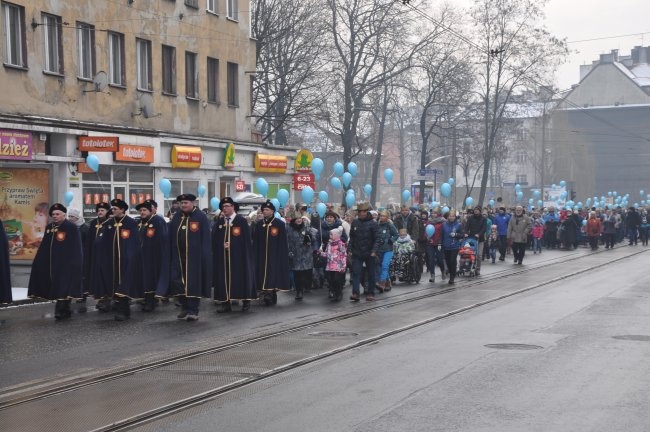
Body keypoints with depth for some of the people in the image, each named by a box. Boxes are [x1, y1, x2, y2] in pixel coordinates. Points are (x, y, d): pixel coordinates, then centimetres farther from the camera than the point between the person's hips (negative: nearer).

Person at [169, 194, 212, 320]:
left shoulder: (201, 217, -4)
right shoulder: (176, 217, 10)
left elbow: (206, 239, -7)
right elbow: (171, 237, 12)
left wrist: (204, 257, -13)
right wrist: (171, 255, 6)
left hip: (194, 257, -5)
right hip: (178, 256, 5)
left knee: (193, 283, -3)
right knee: (177, 282, 5)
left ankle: (193, 311, 2)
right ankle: (185, 308, 19)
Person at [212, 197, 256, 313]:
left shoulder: (241, 221, -2)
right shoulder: (219, 221, 11)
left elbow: (246, 239, -7)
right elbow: (214, 237, 3)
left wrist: (231, 244, -13)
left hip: (238, 255, -4)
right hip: (223, 255, 4)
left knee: (240, 276, 0)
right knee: (224, 278, 1)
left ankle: (246, 302, 9)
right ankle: (226, 303, 4)